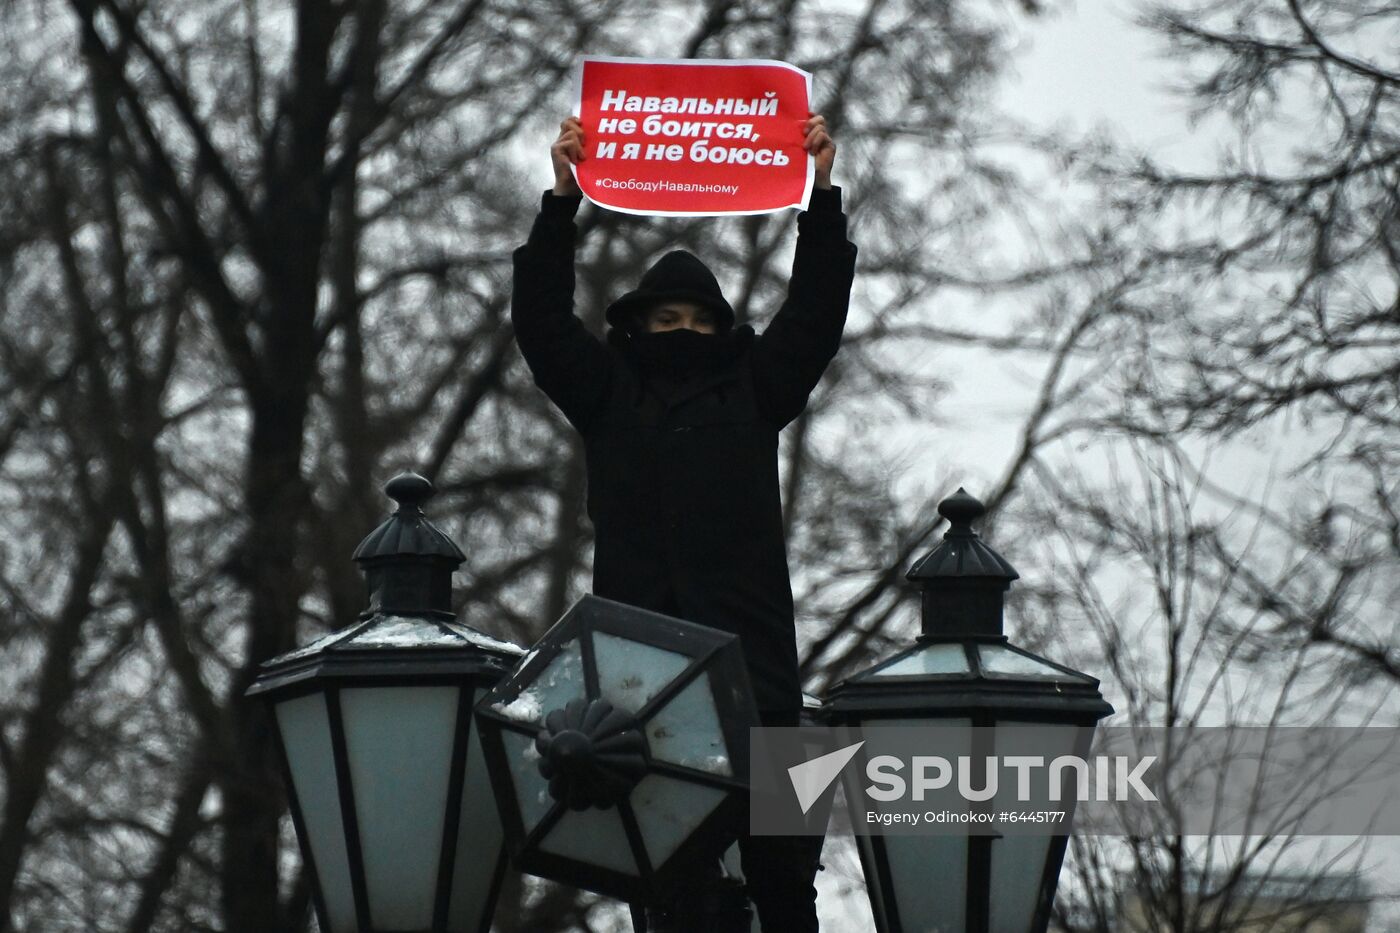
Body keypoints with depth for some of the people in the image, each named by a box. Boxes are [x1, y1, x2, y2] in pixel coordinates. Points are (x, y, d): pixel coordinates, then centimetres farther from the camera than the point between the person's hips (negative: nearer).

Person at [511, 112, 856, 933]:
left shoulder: (753, 390, 19)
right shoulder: (609, 394, 19)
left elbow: (817, 310, 13)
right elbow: (542, 319, 11)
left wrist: (822, 194, 4)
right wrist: (563, 201, 2)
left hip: (747, 642, 0)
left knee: (777, 857, -7)